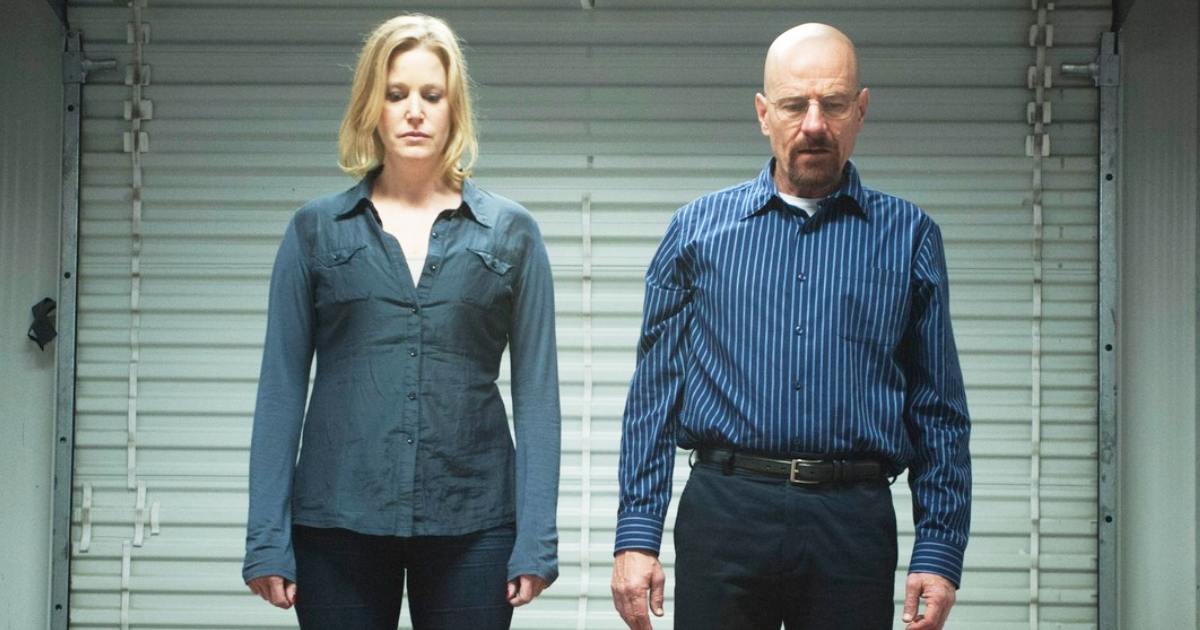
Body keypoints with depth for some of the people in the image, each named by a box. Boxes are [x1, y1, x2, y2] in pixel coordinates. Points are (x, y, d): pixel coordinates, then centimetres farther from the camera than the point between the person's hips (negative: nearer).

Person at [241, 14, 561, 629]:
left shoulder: (511, 232, 6)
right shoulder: (316, 228, 7)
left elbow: (536, 390, 3)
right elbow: (282, 386, 4)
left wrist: (536, 539, -5)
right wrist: (268, 537, -2)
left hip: (472, 523, 0)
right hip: (339, 520, 0)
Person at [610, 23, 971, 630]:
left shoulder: (908, 235, 8)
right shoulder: (698, 227, 8)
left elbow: (939, 411, 7)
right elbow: (654, 392, 7)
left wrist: (939, 553, 0)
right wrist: (635, 535, 0)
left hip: (853, 519, 0)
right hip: (725, 509, 0)